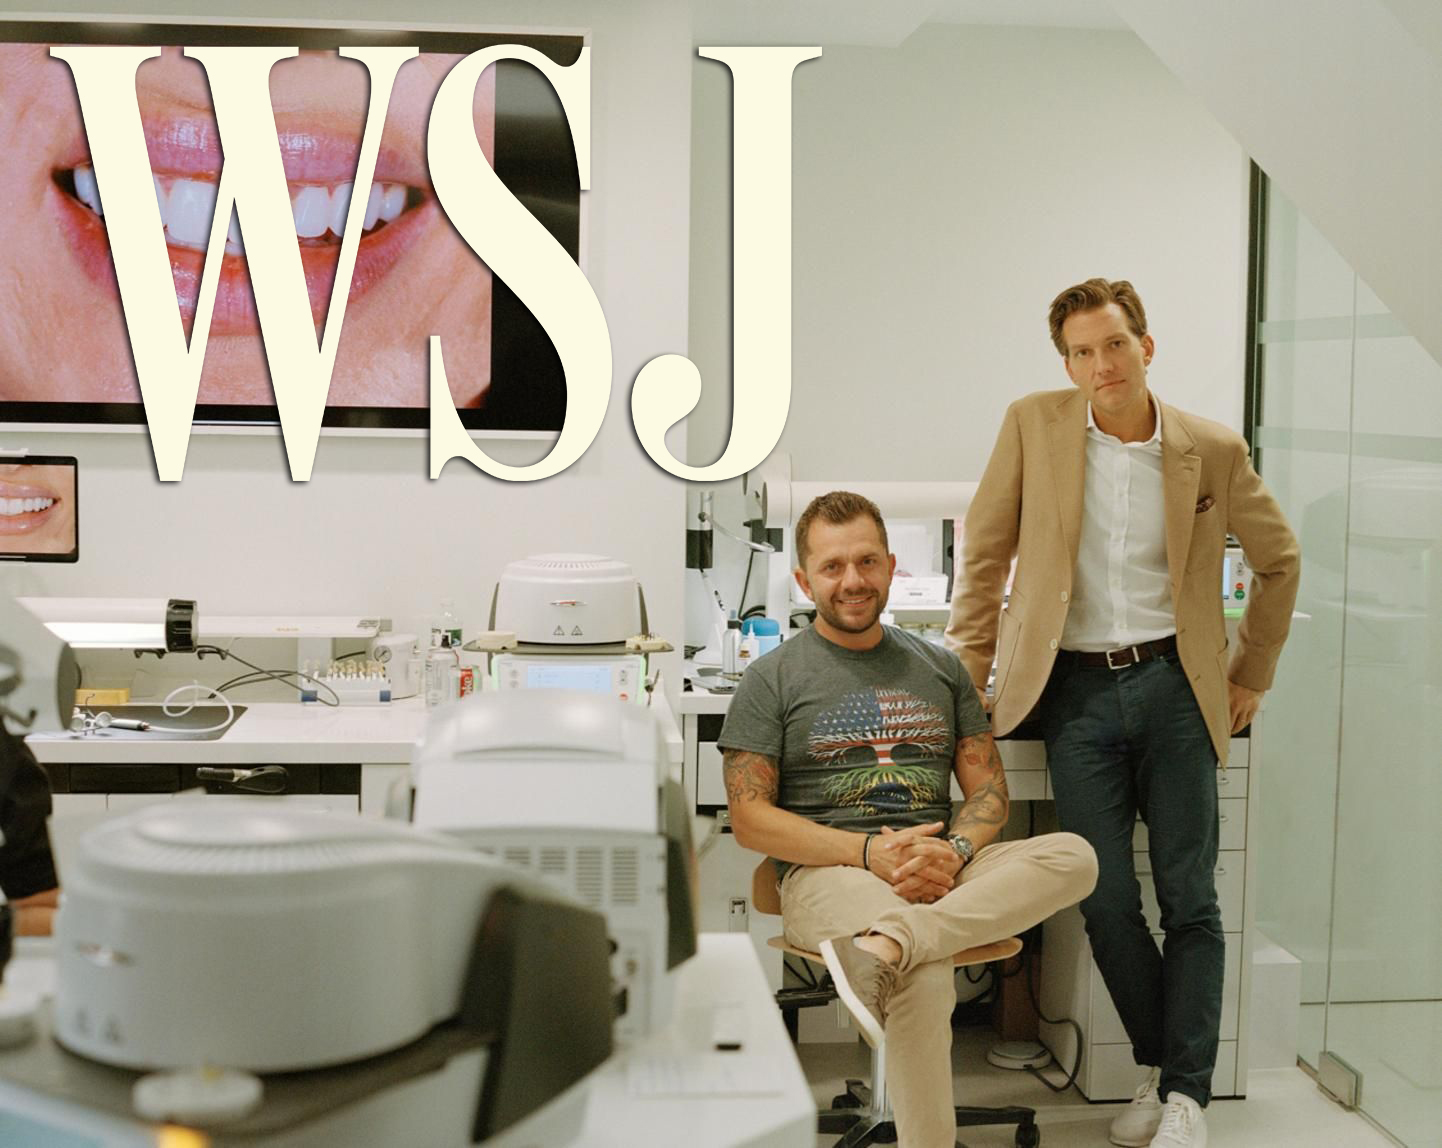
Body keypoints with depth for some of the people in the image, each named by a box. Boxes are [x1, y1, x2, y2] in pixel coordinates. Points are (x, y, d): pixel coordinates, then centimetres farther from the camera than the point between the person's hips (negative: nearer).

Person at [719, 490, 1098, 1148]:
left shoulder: (937, 668, 20)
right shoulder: (772, 679, 7)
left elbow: (989, 789, 15)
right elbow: (749, 819, -1)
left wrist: (954, 851, -9)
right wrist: (869, 852, -15)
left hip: (942, 871, 5)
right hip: (827, 873, -5)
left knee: (1073, 855, -26)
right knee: (925, 971, -38)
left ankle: (886, 945, -42)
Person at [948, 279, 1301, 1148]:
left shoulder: (1213, 450, 0)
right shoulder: (1033, 425, -1)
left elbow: (1279, 560, 14)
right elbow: (987, 551, 6)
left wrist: (1250, 676, 13)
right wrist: (967, 670, 5)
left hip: (1173, 684, 0)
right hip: (1076, 689, 0)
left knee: (1190, 900, 0)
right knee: (1106, 902, 0)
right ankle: (1162, 1066, 19)